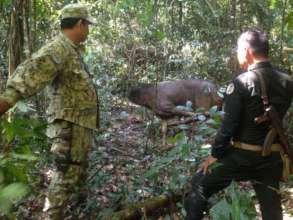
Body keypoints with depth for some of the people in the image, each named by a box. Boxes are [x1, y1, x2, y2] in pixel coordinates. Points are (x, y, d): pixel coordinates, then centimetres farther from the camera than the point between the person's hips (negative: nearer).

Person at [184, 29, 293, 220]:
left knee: (199, 186, 12)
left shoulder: (241, 83, -16)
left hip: (241, 154, -5)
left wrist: (215, 154, -6)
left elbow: (228, 124, -15)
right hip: (273, 156, 5)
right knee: (271, 205, 16)